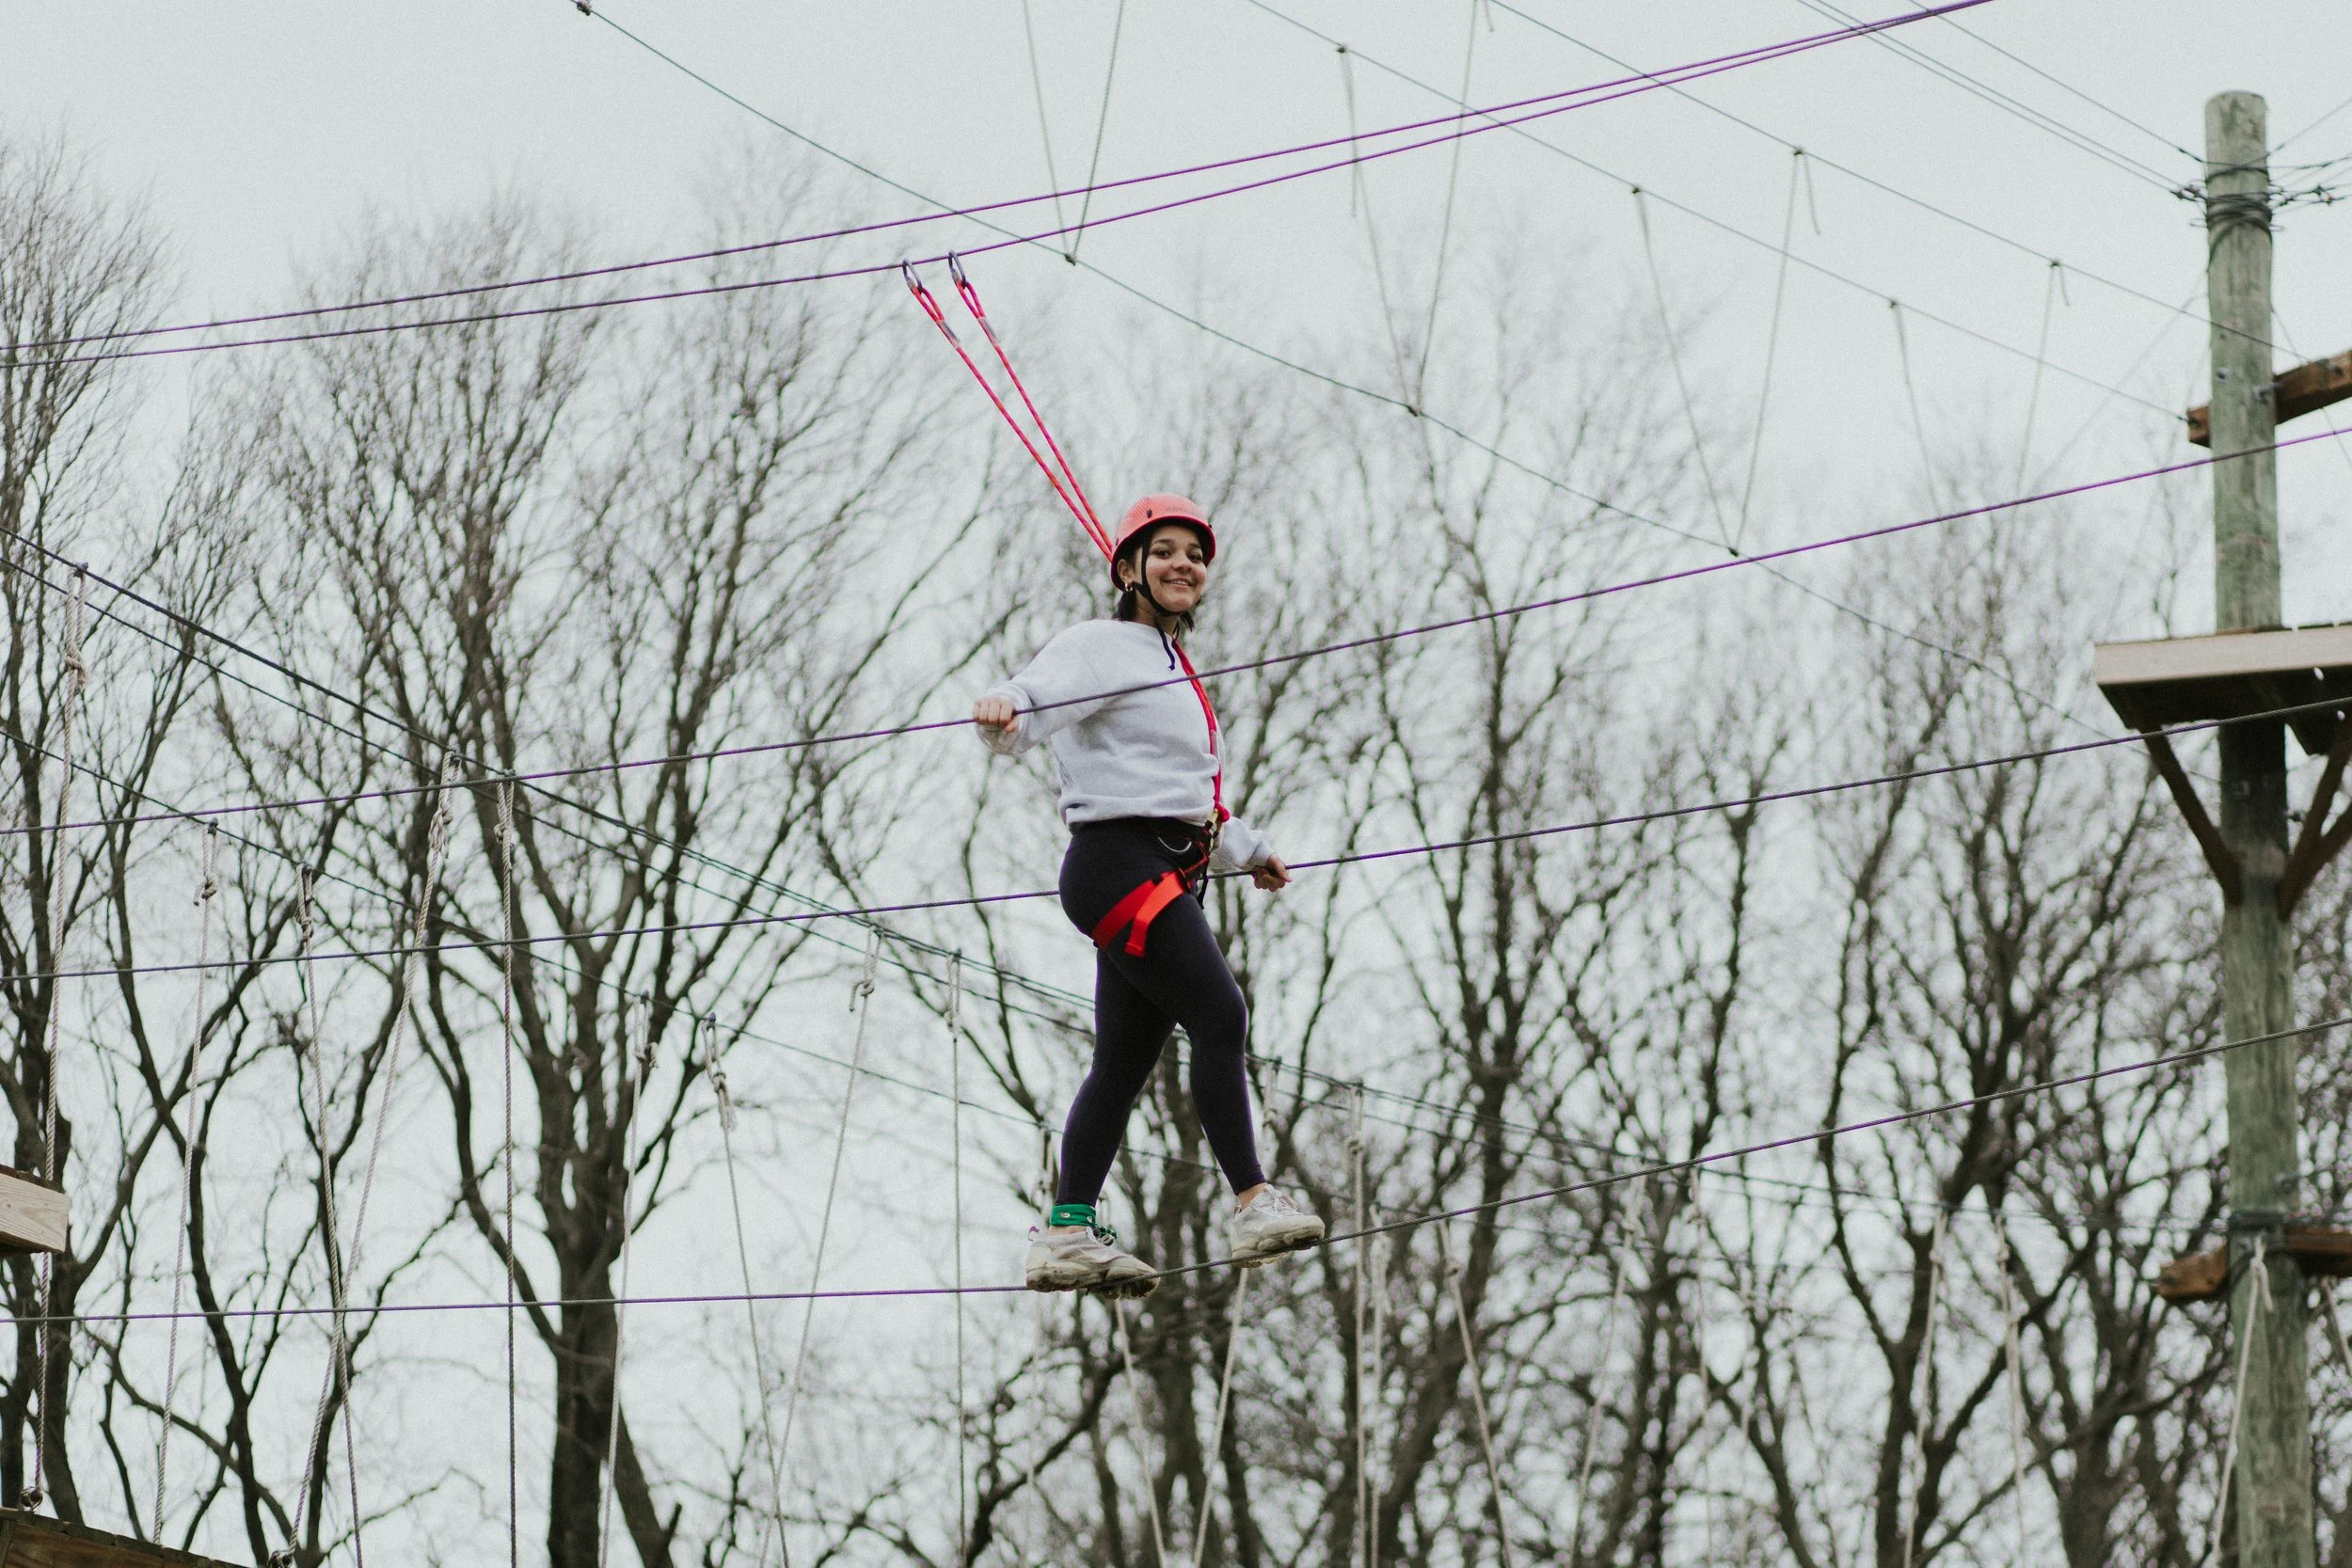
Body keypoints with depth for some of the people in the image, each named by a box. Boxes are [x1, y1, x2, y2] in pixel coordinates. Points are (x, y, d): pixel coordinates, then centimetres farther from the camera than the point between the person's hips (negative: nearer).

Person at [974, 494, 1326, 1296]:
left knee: (1126, 1056, 4)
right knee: (1220, 1017, -18)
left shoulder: (1175, 670, 26)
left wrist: (1247, 850, 48)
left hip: (1169, 877, 9)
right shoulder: (1103, 647, -3)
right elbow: (1042, 697, -22)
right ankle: (1254, 1202, -21)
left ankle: (1067, 1234, 4)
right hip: (1119, 862, -9)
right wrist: (1002, 712, -46)